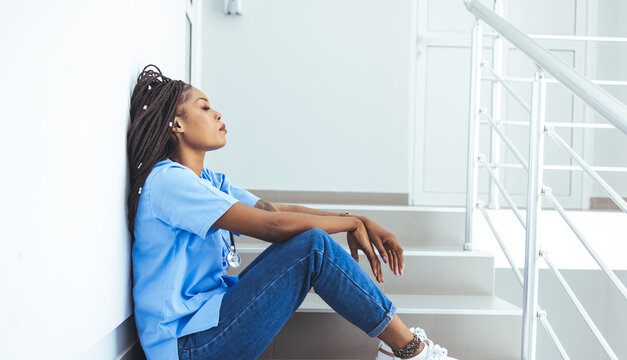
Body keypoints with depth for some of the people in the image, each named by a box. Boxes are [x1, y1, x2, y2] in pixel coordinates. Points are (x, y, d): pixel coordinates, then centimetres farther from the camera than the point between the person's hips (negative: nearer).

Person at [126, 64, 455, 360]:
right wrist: (351, 222, -11)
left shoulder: (210, 182, 13)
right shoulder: (166, 180, -17)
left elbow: (282, 210, 7)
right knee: (313, 245, -20)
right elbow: (272, 225, -24)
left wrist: (363, 223, -4)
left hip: (210, 314, 9)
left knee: (309, 240, -2)